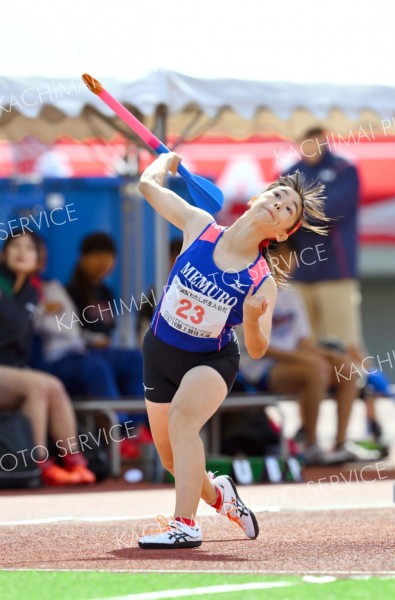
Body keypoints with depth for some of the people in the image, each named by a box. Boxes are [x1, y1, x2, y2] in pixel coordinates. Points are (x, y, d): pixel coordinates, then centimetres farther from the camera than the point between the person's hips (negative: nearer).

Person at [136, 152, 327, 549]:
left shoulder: (262, 282, -20)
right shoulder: (200, 226, -17)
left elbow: (257, 350, -18)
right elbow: (149, 184, -7)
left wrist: (251, 320, -39)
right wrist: (168, 159, 13)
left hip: (212, 360, -3)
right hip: (160, 352, 3)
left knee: (182, 415, -35)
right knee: (173, 460, 12)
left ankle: (185, 526, -38)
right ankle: (217, 494, 46)